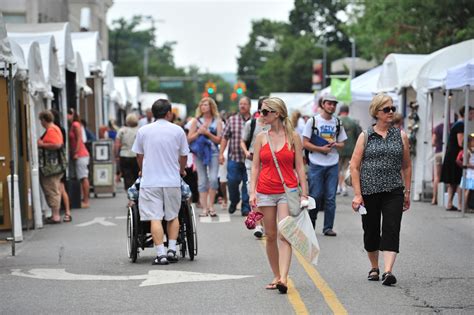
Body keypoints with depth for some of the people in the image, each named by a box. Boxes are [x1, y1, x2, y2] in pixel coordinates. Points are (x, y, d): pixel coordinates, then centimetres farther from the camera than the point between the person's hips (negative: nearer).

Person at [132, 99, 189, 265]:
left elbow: (139, 155, 14)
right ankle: (172, 249, 8)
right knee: (172, 216, 16)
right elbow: (183, 156, 11)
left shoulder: (143, 131, 4)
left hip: (150, 182, -1)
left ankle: (161, 254, -10)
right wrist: (180, 170, 32)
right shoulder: (177, 130, 2)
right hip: (172, 181, 1)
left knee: (155, 218, -3)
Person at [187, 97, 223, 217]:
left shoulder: (217, 121, 7)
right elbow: (189, 139, 7)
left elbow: (218, 140, 2)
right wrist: (198, 132, -9)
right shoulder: (196, 121, 9)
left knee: (213, 179, -14)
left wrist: (207, 133, -11)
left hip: (213, 152, -1)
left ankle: (211, 205, 0)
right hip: (199, 152, 1)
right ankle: (204, 208, 4)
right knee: (202, 181, 0)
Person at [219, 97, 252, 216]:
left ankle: (246, 207, 11)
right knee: (232, 181, -2)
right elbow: (225, 138, 8)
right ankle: (233, 201, 24)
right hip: (234, 157, 1)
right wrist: (221, 153, 1)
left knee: (247, 183, 0)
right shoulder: (231, 120, 8)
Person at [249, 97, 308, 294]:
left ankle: (283, 278, -20)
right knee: (270, 236, 6)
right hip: (265, 192, 3)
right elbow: (255, 166, 7)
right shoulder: (261, 138, 7)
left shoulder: (293, 136, 2)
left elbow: (299, 166, 4)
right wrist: (252, 192, -2)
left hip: (288, 191, -3)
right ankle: (276, 276, 17)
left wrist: (304, 192, 0)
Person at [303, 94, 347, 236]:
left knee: (330, 198, 2)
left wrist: (334, 144, -7)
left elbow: (342, 144, 15)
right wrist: (321, 149, -14)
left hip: (333, 165, 3)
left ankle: (328, 227, 8)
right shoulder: (313, 121, 0)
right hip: (316, 164, -3)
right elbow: (305, 143, -2)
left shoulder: (338, 123, 11)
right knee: (315, 196, -1)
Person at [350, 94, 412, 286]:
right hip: (369, 191, 0)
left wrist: (407, 192, 10)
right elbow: (354, 166, -1)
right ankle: (374, 268, 29)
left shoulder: (401, 136, 6)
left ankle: (388, 271, -19)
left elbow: (407, 166, 13)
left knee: (391, 230, -13)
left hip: (394, 191, 0)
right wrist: (357, 194, -7)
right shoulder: (365, 136, 1)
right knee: (371, 231, 10)